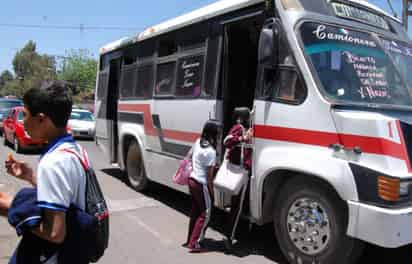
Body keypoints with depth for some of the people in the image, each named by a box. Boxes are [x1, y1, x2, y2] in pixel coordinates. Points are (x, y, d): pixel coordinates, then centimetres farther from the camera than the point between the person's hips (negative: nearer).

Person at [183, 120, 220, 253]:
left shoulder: (198, 142, 2)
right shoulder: (210, 151, -21)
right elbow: (209, 175, -17)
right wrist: (211, 192, -7)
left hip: (192, 180, 8)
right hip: (201, 184, -8)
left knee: (195, 212, 18)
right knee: (205, 214, 5)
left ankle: (190, 240, 28)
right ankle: (195, 244, 8)